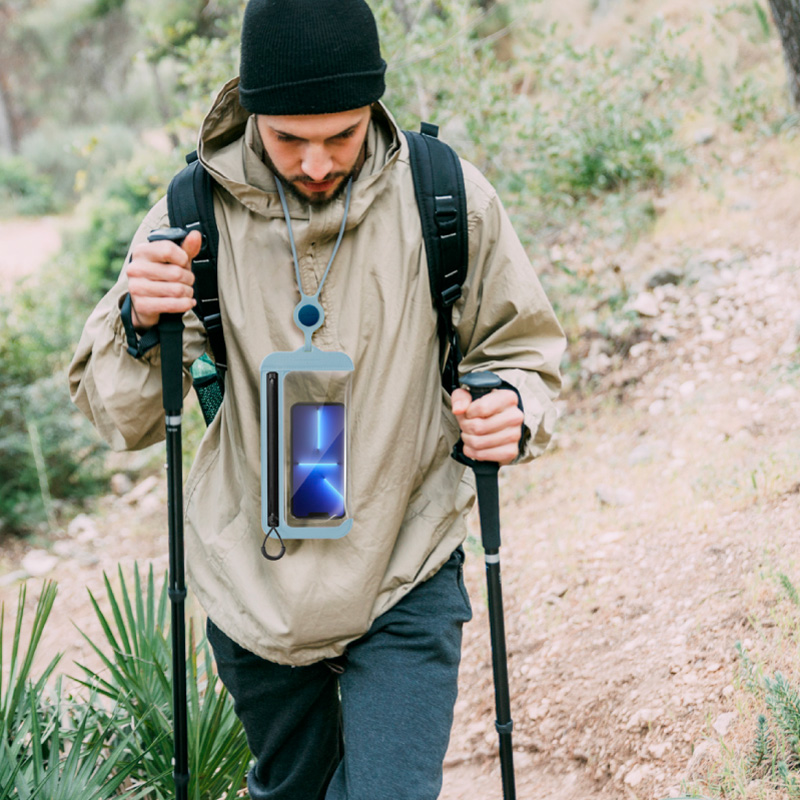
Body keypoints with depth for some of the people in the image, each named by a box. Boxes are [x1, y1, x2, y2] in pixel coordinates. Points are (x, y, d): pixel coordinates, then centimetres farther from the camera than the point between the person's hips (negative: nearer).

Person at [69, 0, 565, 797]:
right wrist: (139, 327, -25)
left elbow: (522, 351, 3)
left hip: (404, 579, -1)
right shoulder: (198, 213, -11)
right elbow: (118, 417, -4)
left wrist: (514, 411, -20)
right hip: (254, 577, 2)